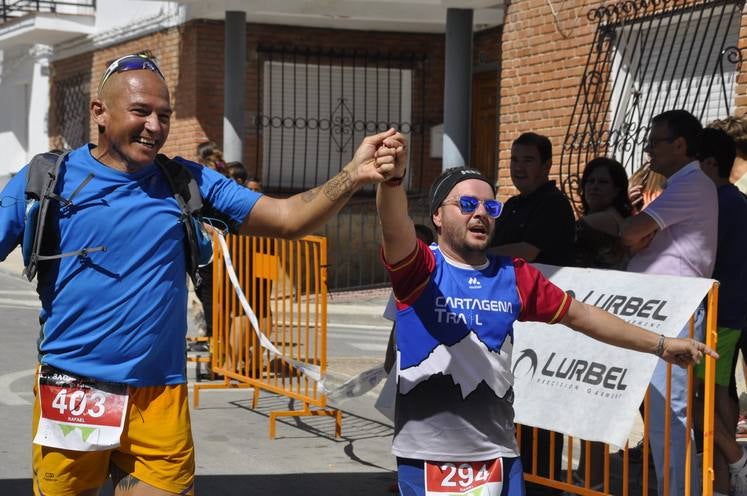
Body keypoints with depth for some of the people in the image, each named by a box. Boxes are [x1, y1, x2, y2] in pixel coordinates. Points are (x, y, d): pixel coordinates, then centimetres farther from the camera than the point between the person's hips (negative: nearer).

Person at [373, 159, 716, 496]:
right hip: (427, 454, -4)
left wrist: (660, 345, 18)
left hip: (497, 453, 4)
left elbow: (580, 315, 16)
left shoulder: (514, 276, 9)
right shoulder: (423, 268, -5)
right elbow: (396, 230, -26)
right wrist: (392, 179, -48)